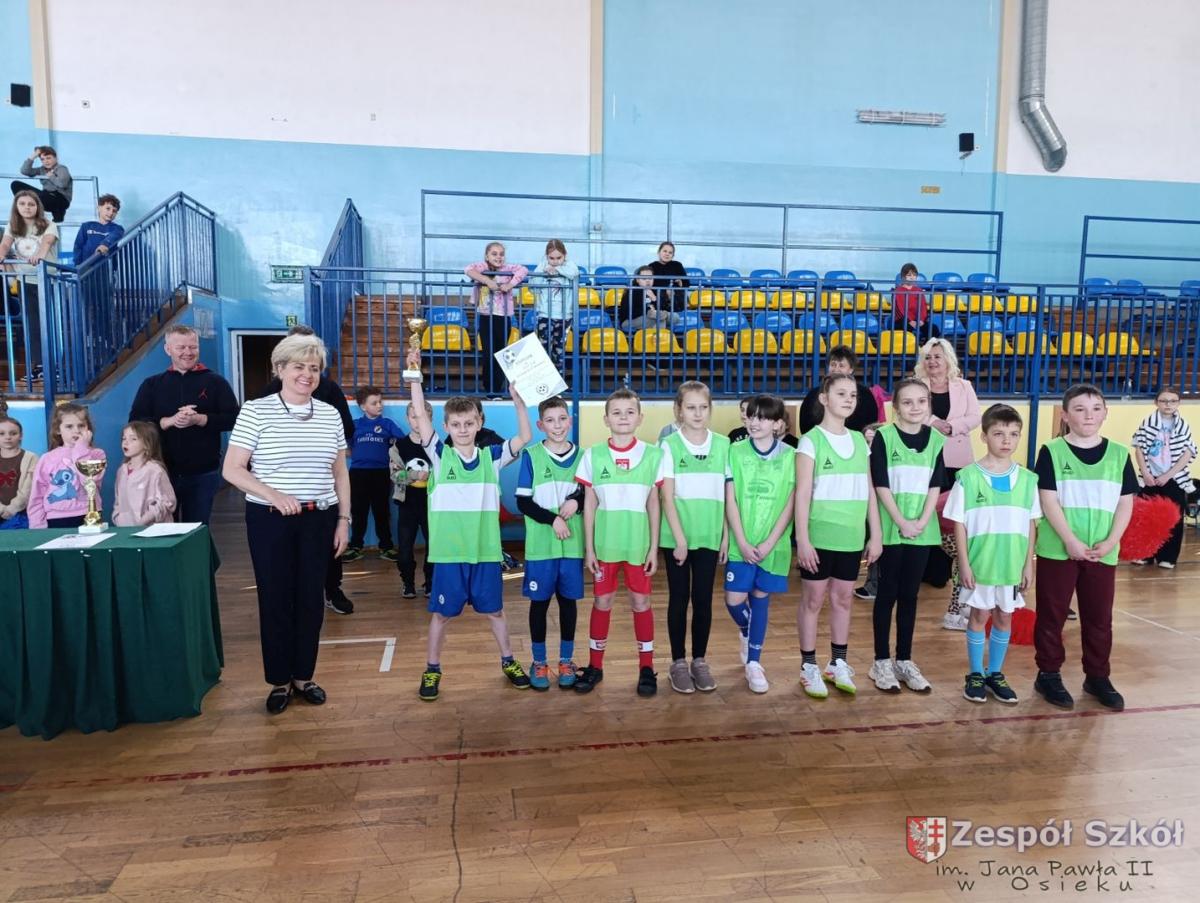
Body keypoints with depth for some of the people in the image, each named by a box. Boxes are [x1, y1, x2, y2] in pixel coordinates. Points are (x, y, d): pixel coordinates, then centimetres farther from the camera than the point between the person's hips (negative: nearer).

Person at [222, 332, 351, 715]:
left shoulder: (330, 414, 5)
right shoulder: (255, 411, -6)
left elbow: (340, 473, 10)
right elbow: (232, 470, -8)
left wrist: (344, 519, 5)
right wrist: (274, 495, -21)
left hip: (319, 519, 3)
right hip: (270, 520, -3)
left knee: (311, 598, 10)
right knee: (275, 599, 6)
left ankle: (304, 676, 25)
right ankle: (279, 681, 21)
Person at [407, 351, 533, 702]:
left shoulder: (491, 457, 2)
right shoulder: (440, 456, -3)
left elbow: (525, 437, -5)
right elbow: (420, 416, -12)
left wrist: (518, 399, -13)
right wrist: (414, 376, -18)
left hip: (486, 551, 1)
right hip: (448, 552, -1)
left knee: (494, 610, 16)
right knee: (442, 613, 10)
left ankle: (508, 661, 33)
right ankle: (432, 670, 27)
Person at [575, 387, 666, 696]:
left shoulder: (653, 455, -2)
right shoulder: (593, 455, -2)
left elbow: (653, 504, 2)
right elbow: (589, 505, 2)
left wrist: (654, 547, 0)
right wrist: (589, 548, -1)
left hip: (638, 543, 0)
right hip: (605, 543, 0)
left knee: (641, 602, 8)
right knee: (602, 602, 10)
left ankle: (646, 667, 20)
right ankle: (595, 665, 24)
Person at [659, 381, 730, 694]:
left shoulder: (723, 445, 3)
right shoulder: (669, 446, -4)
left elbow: (727, 496, 6)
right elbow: (667, 496, -7)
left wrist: (726, 536, 4)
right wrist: (680, 539, -12)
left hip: (710, 536, 2)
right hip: (676, 536, -2)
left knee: (703, 599, 9)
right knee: (679, 598, 7)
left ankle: (699, 660, 23)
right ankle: (678, 662, 19)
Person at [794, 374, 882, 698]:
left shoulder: (859, 441, 8)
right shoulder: (811, 440, -7)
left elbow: (869, 492, 11)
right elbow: (802, 494, -11)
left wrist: (876, 534, 8)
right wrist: (802, 540, -15)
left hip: (851, 537, 5)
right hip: (820, 536, -5)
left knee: (842, 599, 14)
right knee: (813, 600, 6)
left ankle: (838, 664, 27)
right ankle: (809, 667, 17)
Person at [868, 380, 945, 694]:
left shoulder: (936, 439, 6)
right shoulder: (883, 436, -6)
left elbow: (935, 486, 4)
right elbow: (881, 485, -9)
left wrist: (921, 522, -8)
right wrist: (901, 522, -15)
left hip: (922, 530, 3)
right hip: (890, 529, -3)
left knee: (910, 595, 10)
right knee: (887, 594, 3)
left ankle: (904, 661, 20)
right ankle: (881, 661, 12)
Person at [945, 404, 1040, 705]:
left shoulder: (1027, 479, 1)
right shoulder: (968, 477, -9)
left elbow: (1031, 524, 6)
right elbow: (959, 523, -7)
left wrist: (1029, 563, 4)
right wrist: (964, 563, -9)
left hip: (1013, 564, 3)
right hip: (980, 563, -3)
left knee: (1004, 617, 12)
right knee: (980, 615, 8)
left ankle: (995, 673, 27)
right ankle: (975, 674, 21)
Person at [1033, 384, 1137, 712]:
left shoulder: (1119, 454, 5)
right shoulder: (1052, 451, -4)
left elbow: (1126, 503, 4)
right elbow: (1048, 501, -9)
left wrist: (1110, 542, -7)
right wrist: (1071, 541, -15)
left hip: (1103, 553, 3)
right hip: (1058, 549, -3)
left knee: (1099, 617, 11)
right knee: (1052, 615, 6)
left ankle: (1098, 677, 26)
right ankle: (1049, 675, 18)